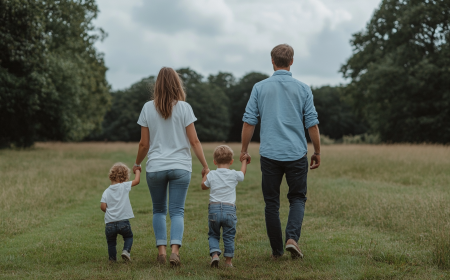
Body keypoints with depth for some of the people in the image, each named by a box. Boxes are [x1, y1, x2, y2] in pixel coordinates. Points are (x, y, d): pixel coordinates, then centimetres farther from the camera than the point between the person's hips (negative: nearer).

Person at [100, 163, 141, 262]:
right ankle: (126, 250, -1)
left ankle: (112, 259, 17)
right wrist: (137, 170, 22)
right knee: (128, 236, 21)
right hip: (123, 222, -2)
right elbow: (137, 180, 4)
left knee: (111, 242, 19)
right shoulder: (124, 186, -2)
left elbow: (103, 206, -2)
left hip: (110, 223, 2)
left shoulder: (106, 192, 5)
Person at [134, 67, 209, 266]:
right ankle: (175, 249, -15)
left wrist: (137, 163, 19)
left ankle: (161, 249, 6)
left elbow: (144, 144, 3)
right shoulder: (184, 108, -2)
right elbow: (194, 141, -3)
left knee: (159, 210, 16)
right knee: (177, 211, 2)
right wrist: (205, 165, 6)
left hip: (155, 167, 1)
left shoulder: (148, 108, 1)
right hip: (180, 167, -1)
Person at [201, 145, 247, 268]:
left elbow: (204, 186, 19)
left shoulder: (211, 175, 2)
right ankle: (228, 260, 10)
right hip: (229, 209, 0)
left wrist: (205, 174, 36)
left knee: (213, 235, 14)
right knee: (229, 237, 8)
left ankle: (214, 254, -6)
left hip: (214, 208, 1)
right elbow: (242, 173, 24)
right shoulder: (234, 175, 1)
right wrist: (244, 160, 40)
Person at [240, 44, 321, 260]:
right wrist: (317, 152, 10)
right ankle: (292, 237, -9)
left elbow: (249, 121, 0)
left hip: (269, 154, 0)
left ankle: (277, 250, 13)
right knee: (297, 198, 13)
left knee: (271, 202, 10)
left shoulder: (260, 87, 1)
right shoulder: (302, 88, 1)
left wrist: (244, 150, 9)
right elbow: (312, 123, 0)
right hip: (296, 153, 0)